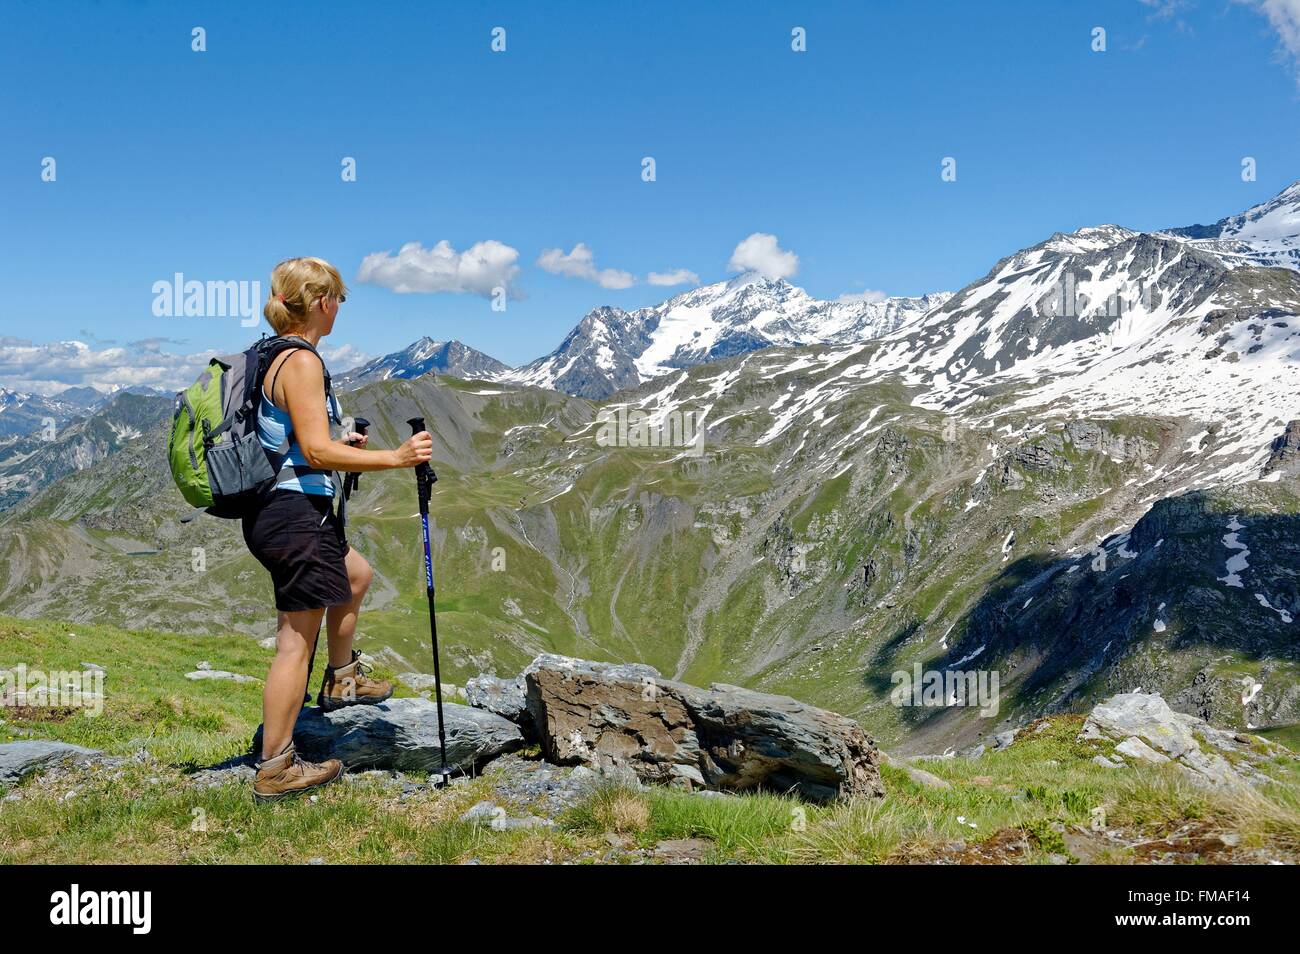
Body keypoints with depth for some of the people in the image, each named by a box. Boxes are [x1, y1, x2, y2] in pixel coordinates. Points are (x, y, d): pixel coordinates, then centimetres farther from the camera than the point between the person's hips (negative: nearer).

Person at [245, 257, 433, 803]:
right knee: (298, 638, -3)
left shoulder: (271, 357, 12)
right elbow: (317, 451, -25)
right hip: (294, 513, -10)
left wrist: (342, 446, 26)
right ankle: (275, 770, 5)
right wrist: (394, 457, -25)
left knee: (356, 575, 30)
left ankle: (341, 680, 45)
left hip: (276, 508, 10)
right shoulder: (302, 361, -18)